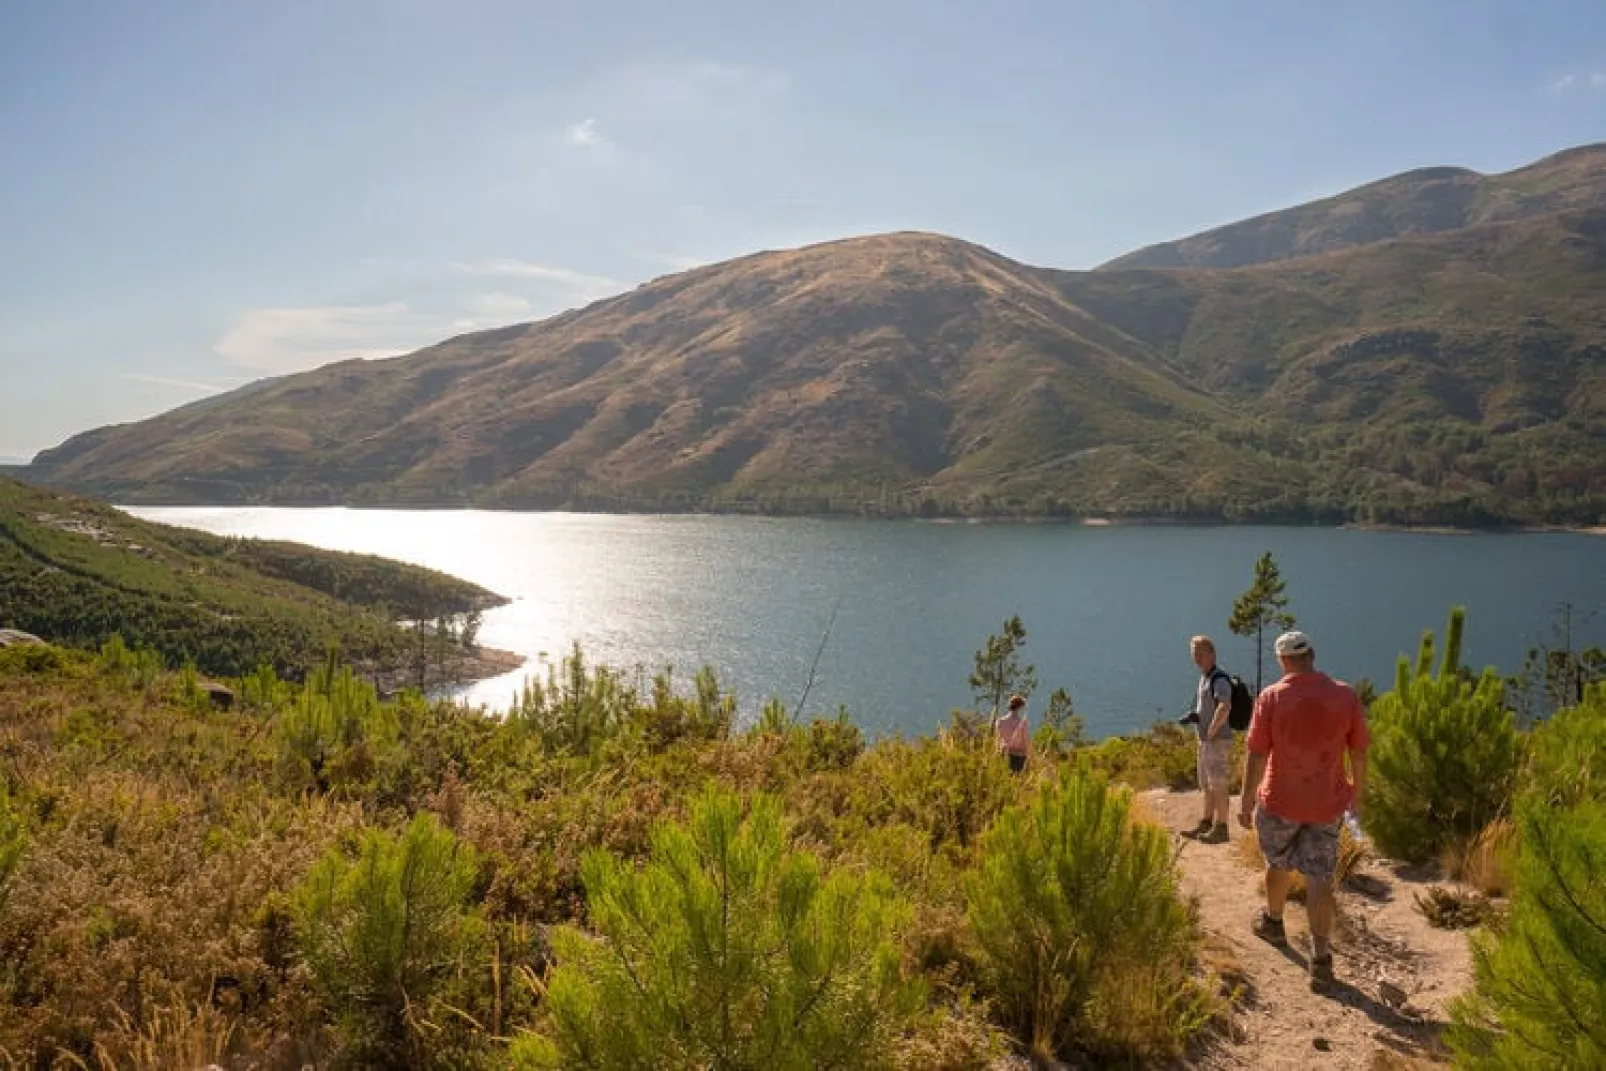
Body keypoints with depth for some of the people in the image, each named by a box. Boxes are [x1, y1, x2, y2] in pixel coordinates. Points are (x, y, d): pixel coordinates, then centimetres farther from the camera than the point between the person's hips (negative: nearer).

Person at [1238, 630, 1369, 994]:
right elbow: (1359, 751, -1)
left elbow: (1257, 755, -13)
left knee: (1278, 863, 22)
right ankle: (1321, 961, 2)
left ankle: (1273, 923, 43)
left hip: (1279, 802, -1)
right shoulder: (1345, 695, -8)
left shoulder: (1271, 698, -15)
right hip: (1326, 804, 1)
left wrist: (1246, 800, -4)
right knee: (1319, 879, 5)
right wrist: (1358, 791, 14)